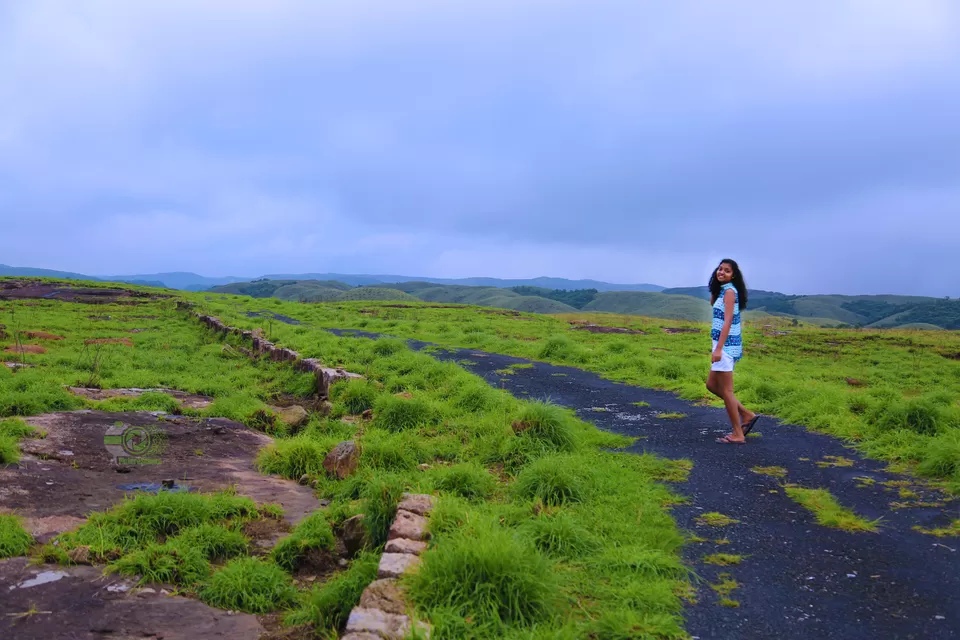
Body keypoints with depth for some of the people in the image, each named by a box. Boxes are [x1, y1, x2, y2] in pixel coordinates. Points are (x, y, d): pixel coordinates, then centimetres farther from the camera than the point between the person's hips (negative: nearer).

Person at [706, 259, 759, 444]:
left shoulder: (729, 291, -12)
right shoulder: (722, 290, 15)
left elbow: (727, 321, -19)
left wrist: (718, 348, -24)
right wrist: (715, 285, 10)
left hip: (726, 344, -10)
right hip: (725, 344, 10)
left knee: (726, 390, -2)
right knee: (711, 385, 17)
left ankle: (738, 435, 6)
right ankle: (747, 414, 21)